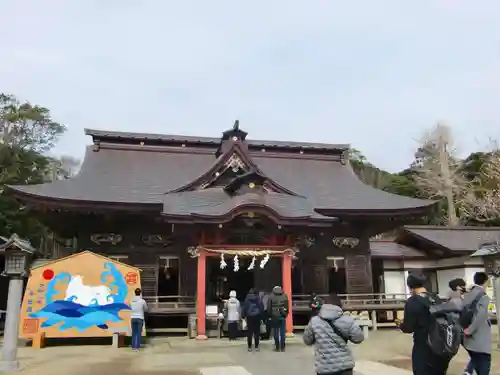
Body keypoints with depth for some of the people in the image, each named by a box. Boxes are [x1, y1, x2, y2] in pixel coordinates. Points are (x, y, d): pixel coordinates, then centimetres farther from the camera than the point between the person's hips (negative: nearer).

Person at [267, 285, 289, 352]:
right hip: (282, 316, 2)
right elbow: (287, 306, 6)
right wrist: (286, 314, 13)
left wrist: (270, 315, 11)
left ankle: (277, 347, 5)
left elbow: (269, 308, 0)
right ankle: (282, 348, 6)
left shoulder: (271, 297, -1)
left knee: (276, 332, 3)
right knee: (282, 332, 5)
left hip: (274, 316, -2)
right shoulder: (285, 296, 7)